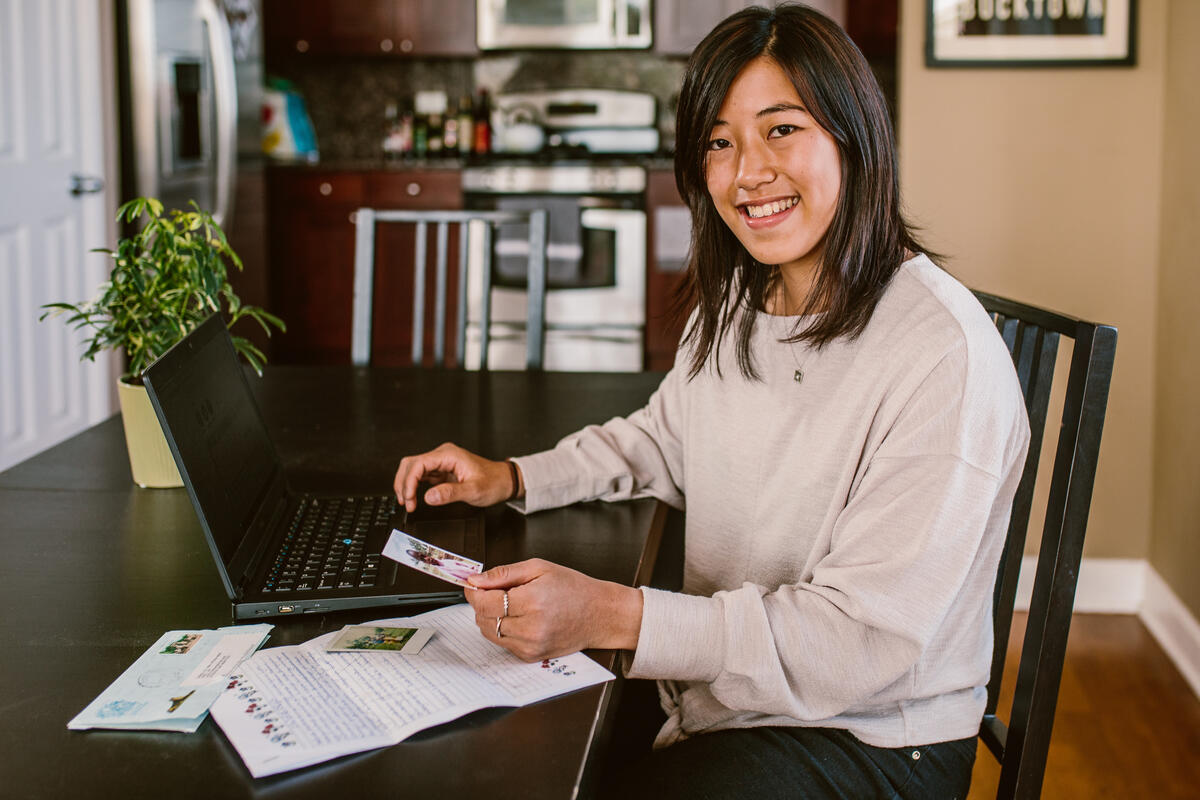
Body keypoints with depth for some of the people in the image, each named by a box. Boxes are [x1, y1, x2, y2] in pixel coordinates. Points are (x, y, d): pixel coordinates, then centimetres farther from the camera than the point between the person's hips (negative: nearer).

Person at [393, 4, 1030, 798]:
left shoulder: (945, 353, -24)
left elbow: (864, 641, -26)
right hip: (719, 688, 7)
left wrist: (615, 615, -32)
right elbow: (663, 439, 23)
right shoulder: (734, 306, 3)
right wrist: (513, 478, 8)